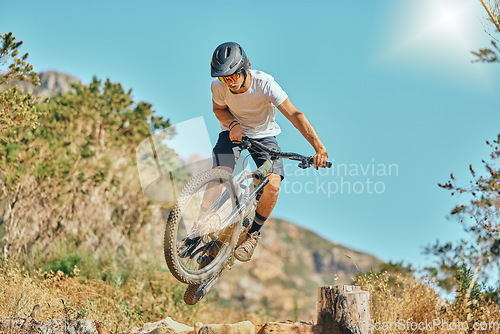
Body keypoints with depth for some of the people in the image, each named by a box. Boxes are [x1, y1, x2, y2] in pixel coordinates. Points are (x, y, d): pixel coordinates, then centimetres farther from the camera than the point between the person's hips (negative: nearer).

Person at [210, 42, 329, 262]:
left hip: (263, 135, -1)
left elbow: (294, 115, -34)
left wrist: (319, 148, -43)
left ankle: (253, 233, 3)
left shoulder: (264, 84, -31)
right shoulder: (219, 86, -23)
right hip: (234, 132, 1)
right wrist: (233, 124, -24)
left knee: (273, 185, -20)